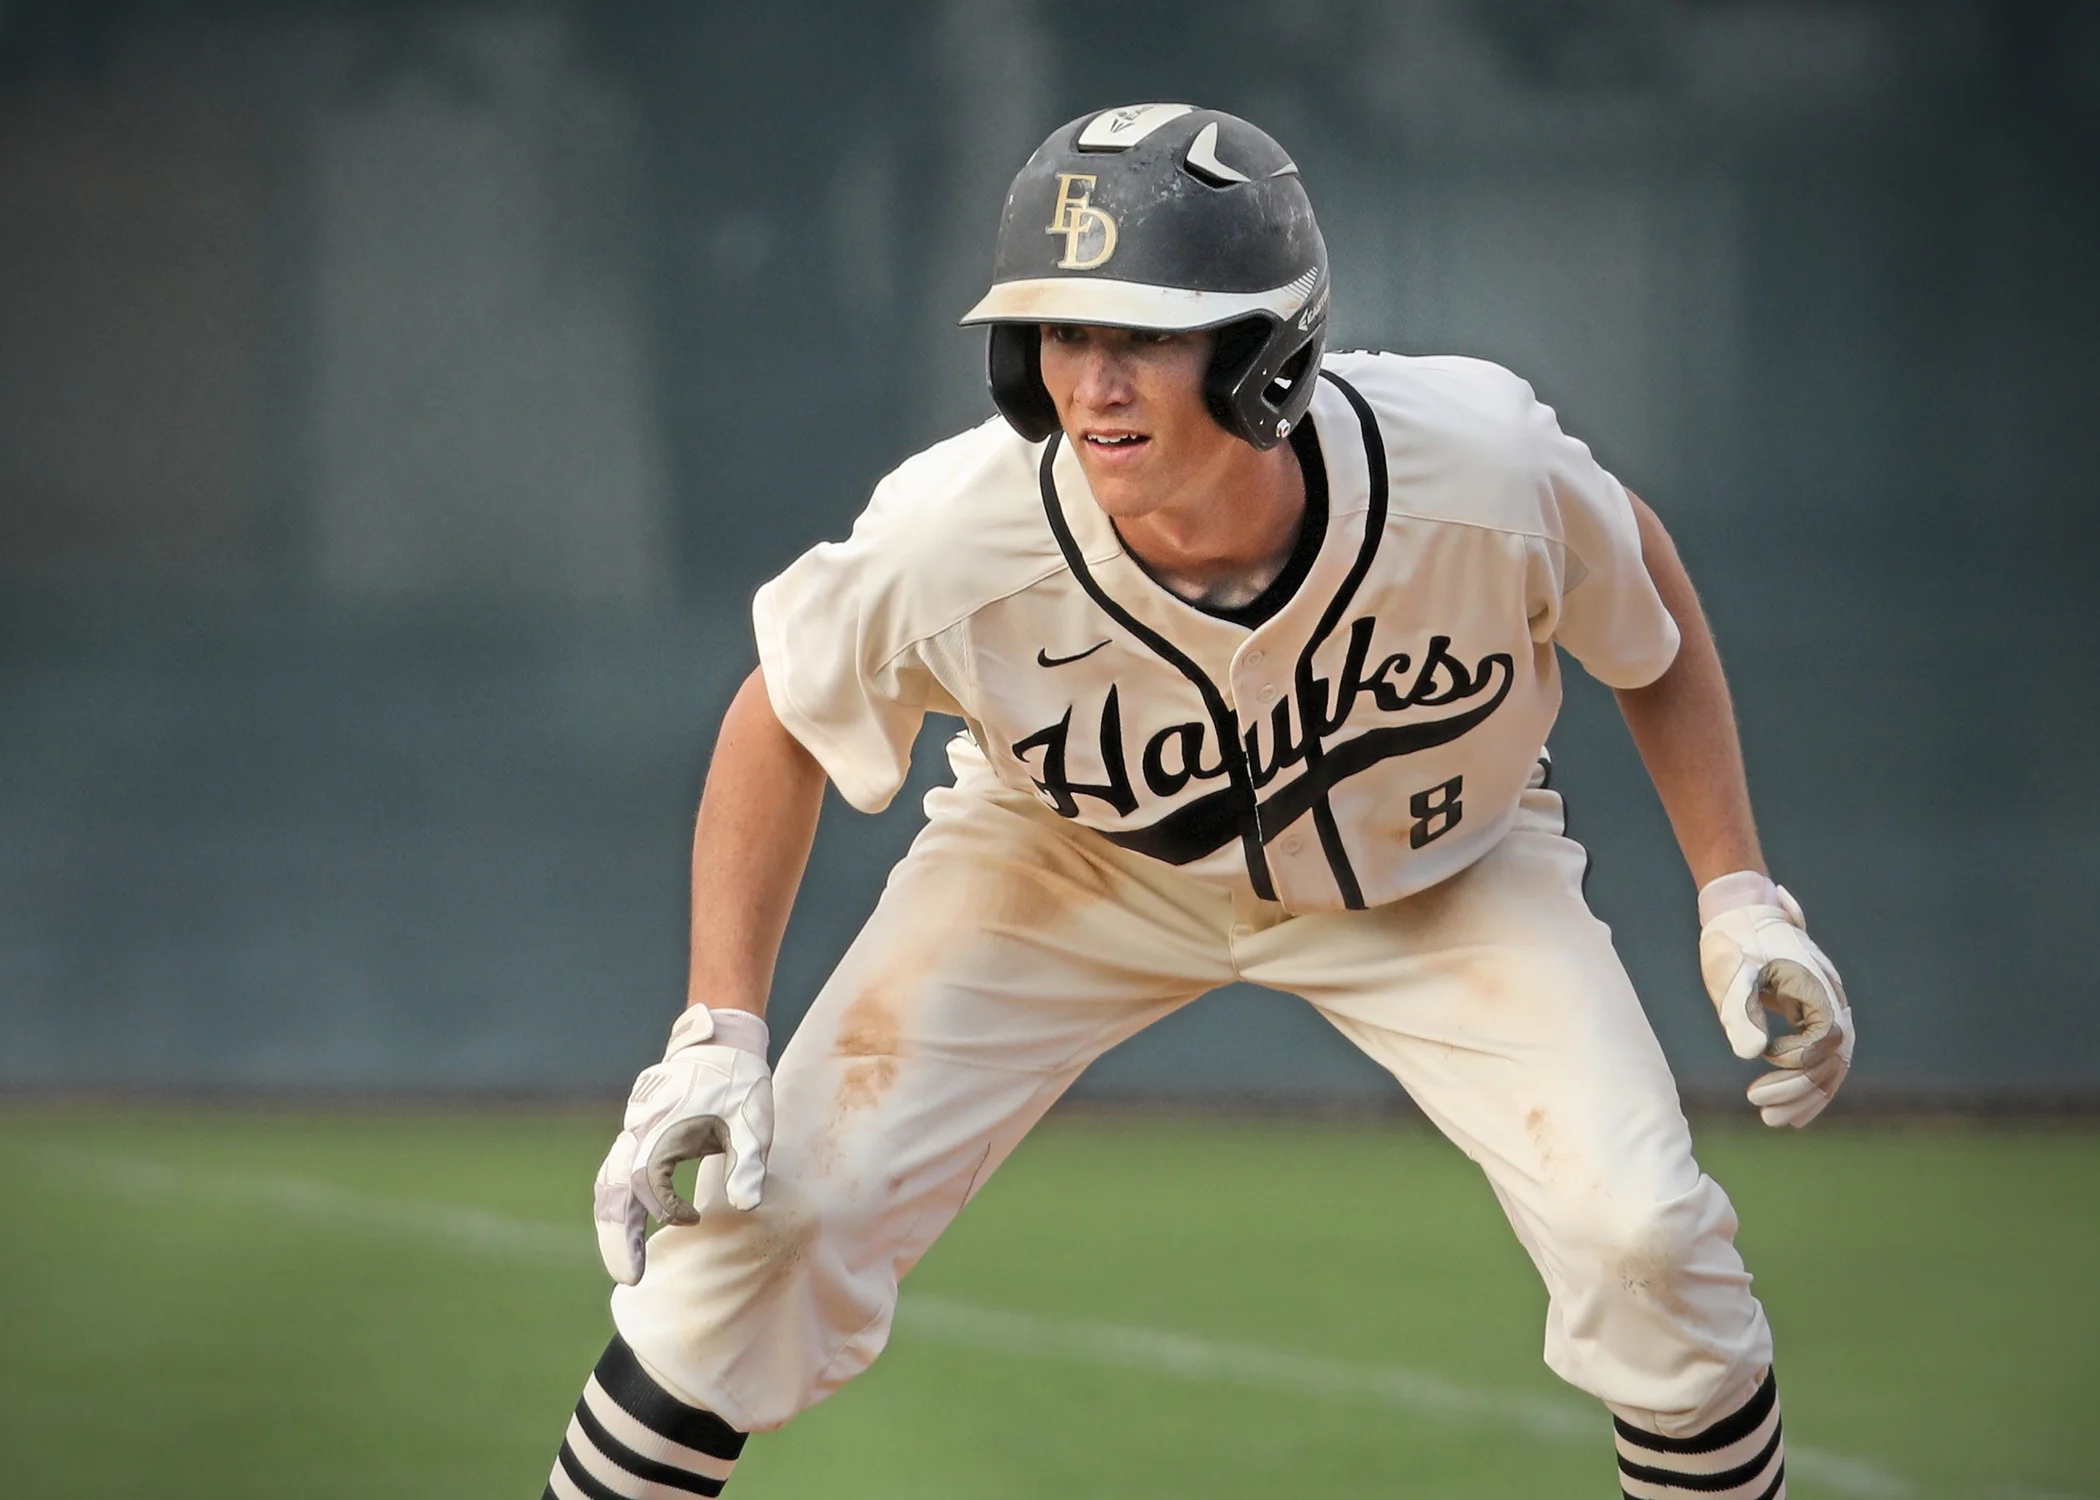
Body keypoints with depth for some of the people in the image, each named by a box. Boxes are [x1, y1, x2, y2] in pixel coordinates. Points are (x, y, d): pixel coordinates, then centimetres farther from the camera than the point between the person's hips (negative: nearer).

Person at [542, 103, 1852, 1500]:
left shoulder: (1480, 469, -34)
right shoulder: (954, 540, -34)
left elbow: (1647, 610, -10)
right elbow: (783, 718, -12)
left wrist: (1739, 901, -12)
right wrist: (719, 1035, -17)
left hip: (1437, 860, 0)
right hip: (1064, 862, 0)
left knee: (1645, 1238, -17)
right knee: (778, 1203, -14)